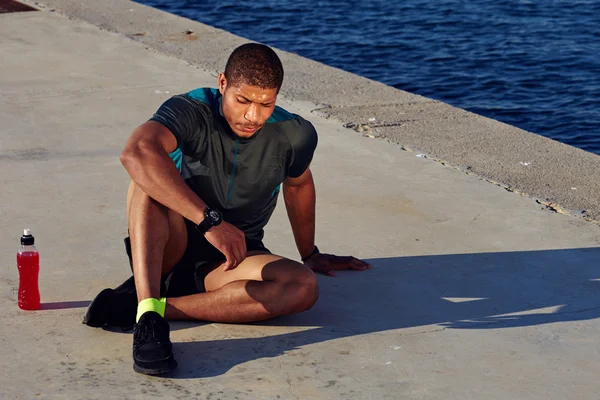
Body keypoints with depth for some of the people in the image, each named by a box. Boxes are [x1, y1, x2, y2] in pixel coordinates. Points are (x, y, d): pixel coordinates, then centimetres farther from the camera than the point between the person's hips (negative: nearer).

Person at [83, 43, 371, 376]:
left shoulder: (295, 135, -9)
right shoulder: (191, 111, -20)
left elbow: (298, 184, 15)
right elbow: (136, 153, -42)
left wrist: (310, 255, 28)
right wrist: (210, 220, -48)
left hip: (230, 261, 3)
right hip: (169, 251, -2)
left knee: (303, 287, -28)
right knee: (152, 178, -31)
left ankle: (147, 304, -28)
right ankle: (147, 319, -44)